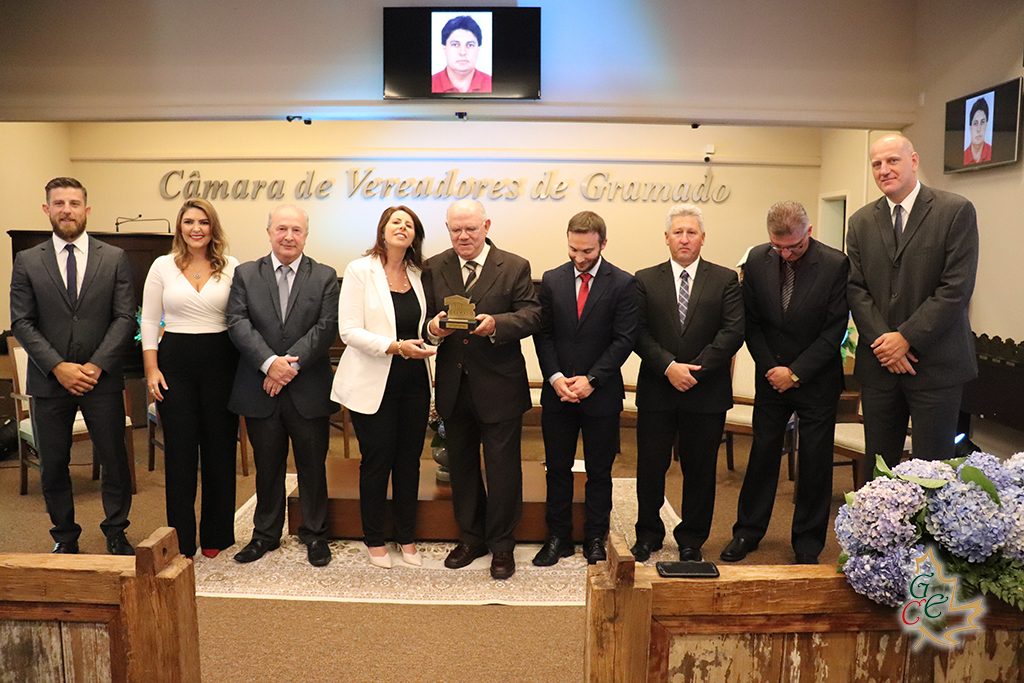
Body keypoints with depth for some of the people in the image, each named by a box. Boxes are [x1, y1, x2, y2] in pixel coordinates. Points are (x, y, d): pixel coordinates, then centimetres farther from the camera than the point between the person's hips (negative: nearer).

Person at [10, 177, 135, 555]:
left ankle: (116, 533, 22)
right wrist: (58, 367, -11)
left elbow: (125, 317, -2)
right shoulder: (27, 262, 5)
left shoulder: (115, 258, 4)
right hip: (49, 381, 1)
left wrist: (96, 365, -11)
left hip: (102, 379, -1)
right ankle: (65, 536, 26)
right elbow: (21, 322, 0)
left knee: (115, 460, 4)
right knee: (52, 465, 9)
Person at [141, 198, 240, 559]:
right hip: (176, 361, 0)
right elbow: (149, 321, 6)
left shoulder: (232, 267, 3)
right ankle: (181, 540, 14)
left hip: (221, 362, 0)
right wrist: (151, 369, -1)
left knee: (220, 448, 6)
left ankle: (216, 535, 21)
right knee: (179, 451, 2)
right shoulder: (163, 266, 5)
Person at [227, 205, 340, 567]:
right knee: (267, 466, 14)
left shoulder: (325, 277, 3)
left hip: (309, 391, -1)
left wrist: (291, 364, -16)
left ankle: (314, 534, 24)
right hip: (260, 390, 1)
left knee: (313, 466, 8)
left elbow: (327, 327, -7)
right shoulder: (245, 274, 7)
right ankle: (266, 533, 30)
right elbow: (238, 323, -4)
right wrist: (269, 362, -17)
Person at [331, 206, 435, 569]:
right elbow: (349, 331, -14)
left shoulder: (417, 275, 9)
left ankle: (406, 537, 27)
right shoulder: (360, 270, -6)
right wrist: (395, 346, -23)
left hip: (413, 382, 5)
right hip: (374, 384, -4)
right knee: (377, 461, 6)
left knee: (409, 460, 11)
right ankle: (374, 540, 24)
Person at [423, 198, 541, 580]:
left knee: (503, 469, 4)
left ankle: (502, 545, 22)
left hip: (499, 387, -3)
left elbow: (531, 315, -12)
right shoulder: (434, 269, 7)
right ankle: (471, 538, 34)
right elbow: (424, 317, 3)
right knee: (461, 466, 16)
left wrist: (496, 324, -29)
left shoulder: (515, 268, -3)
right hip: (454, 387, 4)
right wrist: (432, 328, -20)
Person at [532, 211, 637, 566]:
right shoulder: (552, 280, 5)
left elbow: (624, 339, -7)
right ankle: (558, 537, 24)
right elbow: (543, 334, 4)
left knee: (599, 471, 9)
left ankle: (595, 539, 23)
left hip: (601, 393, -2)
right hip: (557, 392, 2)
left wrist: (590, 380, -14)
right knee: (557, 469, 10)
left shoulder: (623, 284, -3)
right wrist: (555, 377, -9)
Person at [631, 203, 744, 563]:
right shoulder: (646, 280, 6)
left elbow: (733, 331, -6)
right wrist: (669, 366, -15)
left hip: (706, 393, 0)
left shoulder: (725, 280, 4)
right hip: (657, 391, 0)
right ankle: (648, 534, 26)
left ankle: (692, 540, 26)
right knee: (650, 466, 6)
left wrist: (695, 369, -14)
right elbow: (639, 333, -2)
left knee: (699, 469, 9)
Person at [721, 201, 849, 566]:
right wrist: (770, 368, -6)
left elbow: (835, 330, -11)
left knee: (815, 461, 6)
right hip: (772, 375, 2)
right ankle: (748, 531, 24)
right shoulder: (757, 259, -4)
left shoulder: (835, 264, -13)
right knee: (763, 453, 8)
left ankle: (808, 540, 22)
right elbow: (750, 322, 2)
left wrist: (795, 372, -14)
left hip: (816, 379, -2)